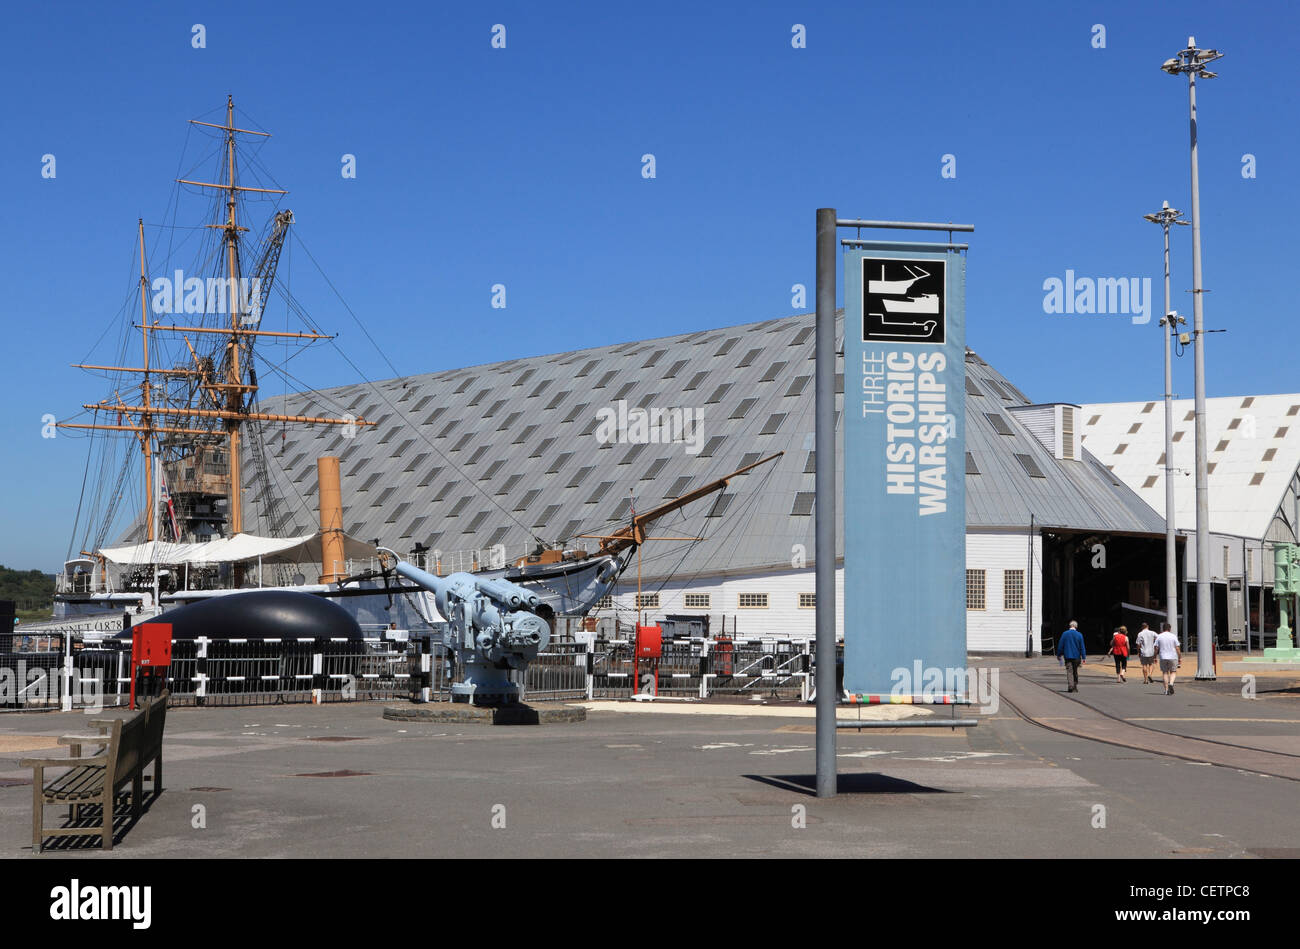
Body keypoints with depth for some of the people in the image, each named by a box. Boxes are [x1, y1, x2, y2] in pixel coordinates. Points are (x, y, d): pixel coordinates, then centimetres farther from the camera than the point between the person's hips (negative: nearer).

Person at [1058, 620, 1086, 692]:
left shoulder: (1064, 634, -2)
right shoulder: (1079, 635, -2)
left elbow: (1060, 646, 1)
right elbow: (1082, 647, -3)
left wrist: (1059, 655, 11)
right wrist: (1083, 657, -1)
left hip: (1068, 656, -1)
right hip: (1076, 656, 1)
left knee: (1069, 671, -6)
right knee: (1075, 671, 13)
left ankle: (1070, 686, -24)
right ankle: (1075, 687, 17)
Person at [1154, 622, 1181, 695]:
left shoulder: (1159, 637, 1)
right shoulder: (1173, 636, -1)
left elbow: (1156, 649, 0)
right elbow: (1177, 648, -2)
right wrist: (1180, 657, 5)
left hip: (1163, 658, 1)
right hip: (1173, 657, -1)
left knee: (1165, 673, 9)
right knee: (1173, 672, 8)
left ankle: (1166, 689, 7)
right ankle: (1171, 683, -19)